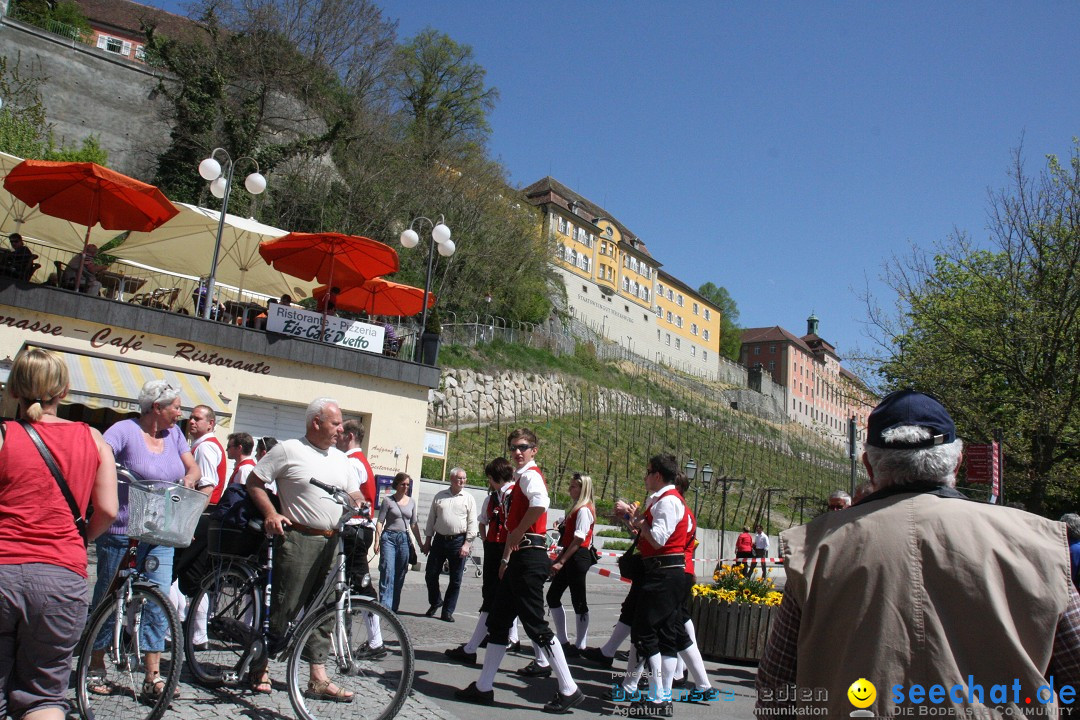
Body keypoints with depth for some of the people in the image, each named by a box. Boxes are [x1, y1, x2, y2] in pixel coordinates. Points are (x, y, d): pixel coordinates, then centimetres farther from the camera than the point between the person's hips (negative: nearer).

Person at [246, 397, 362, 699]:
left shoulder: (340, 459, 16)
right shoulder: (288, 450, -2)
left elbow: (354, 495, 21)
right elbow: (254, 481, 1)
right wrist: (270, 513, -11)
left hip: (332, 542, 6)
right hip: (298, 539, -6)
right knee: (284, 606, -2)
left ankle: (318, 678, 15)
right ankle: (259, 666, 17)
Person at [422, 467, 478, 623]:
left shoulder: (468, 499, 2)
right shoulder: (439, 496, 8)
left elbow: (472, 523, -1)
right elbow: (431, 519, 11)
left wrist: (467, 544, -9)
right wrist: (427, 541, 7)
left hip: (459, 541, -2)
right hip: (440, 540, 2)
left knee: (455, 580, 2)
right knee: (430, 574, 5)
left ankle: (447, 611, 14)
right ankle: (435, 602, 29)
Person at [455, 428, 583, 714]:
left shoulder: (530, 475, -11)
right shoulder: (521, 478, 19)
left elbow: (540, 503, -34)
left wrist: (518, 533, -22)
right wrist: (506, 558, 20)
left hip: (529, 558, -10)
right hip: (519, 559, 10)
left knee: (535, 626, -5)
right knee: (497, 622, 14)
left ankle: (569, 690, 4)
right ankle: (483, 688, 24)